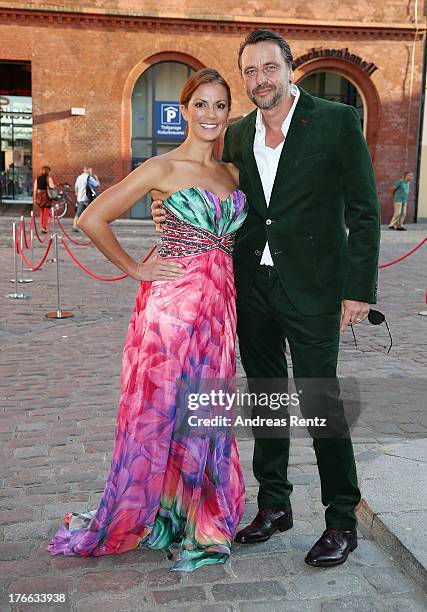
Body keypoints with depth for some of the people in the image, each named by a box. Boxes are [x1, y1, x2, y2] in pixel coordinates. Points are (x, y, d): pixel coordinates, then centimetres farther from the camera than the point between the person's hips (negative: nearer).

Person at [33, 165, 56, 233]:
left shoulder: (37, 179, 9)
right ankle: (44, 227, -8)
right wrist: (54, 186, 2)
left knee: (41, 212, 17)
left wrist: (34, 198, 10)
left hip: (39, 196, 5)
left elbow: (35, 189, 6)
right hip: (46, 196, -5)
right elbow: (51, 186, -19)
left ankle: (42, 227, 21)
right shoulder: (49, 178, -5)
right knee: (46, 212, 0)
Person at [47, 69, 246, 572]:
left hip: (218, 305, 6)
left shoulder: (232, 172, 12)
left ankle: (198, 519, 29)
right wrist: (136, 270, -6)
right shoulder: (162, 169, -6)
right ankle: (134, 518, 25)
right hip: (172, 304, -5)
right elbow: (92, 219, -8)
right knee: (159, 410, 4)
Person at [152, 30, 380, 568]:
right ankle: (274, 505, 30)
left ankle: (342, 522, 16)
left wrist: (359, 289, -11)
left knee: (320, 400, -2)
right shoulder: (236, 135, 10)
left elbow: (364, 211, -6)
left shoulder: (337, 121, -4)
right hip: (252, 284, 5)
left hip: (311, 286, -5)